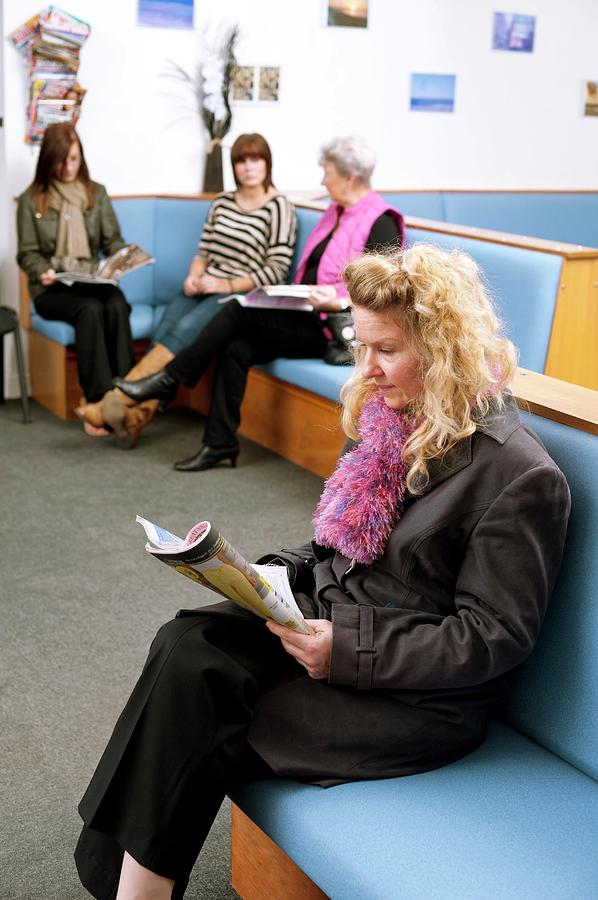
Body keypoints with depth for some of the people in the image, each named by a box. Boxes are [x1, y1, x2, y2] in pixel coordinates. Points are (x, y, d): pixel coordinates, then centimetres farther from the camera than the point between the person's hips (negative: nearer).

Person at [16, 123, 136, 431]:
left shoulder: (97, 193, 14)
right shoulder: (31, 199, 6)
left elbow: (113, 240, 9)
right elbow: (28, 253, 3)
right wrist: (43, 272, -19)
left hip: (93, 281, 2)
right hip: (51, 288, -2)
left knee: (117, 306, -33)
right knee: (90, 309, -35)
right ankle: (100, 402, -39)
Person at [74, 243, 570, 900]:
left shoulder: (520, 475, -16)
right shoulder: (388, 420, 8)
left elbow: (492, 638, -16)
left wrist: (349, 650, -21)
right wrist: (281, 574, -1)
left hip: (418, 693, -7)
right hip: (329, 614, 7)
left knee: (201, 734, -21)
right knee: (185, 645, -19)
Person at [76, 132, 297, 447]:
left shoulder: (279, 208, -2)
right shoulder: (222, 202, 16)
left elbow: (277, 270, -8)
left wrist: (227, 285, -14)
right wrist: (193, 277, -3)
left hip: (243, 296, -5)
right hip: (205, 290, 6)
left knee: (184, 330, -29)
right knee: (164, 331, -24)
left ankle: (115, 401, -34)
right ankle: (137, 415, -32)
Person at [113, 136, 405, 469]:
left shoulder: (381, 223, -11)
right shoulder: (338, 211, 16)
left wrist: (338, 302, -29)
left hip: (337, 331, -8)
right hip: (310, 317, 8)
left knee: (239, 311, -18)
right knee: (236, 349, -15)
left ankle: (169, 380, -6)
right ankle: (220, 443, -10)